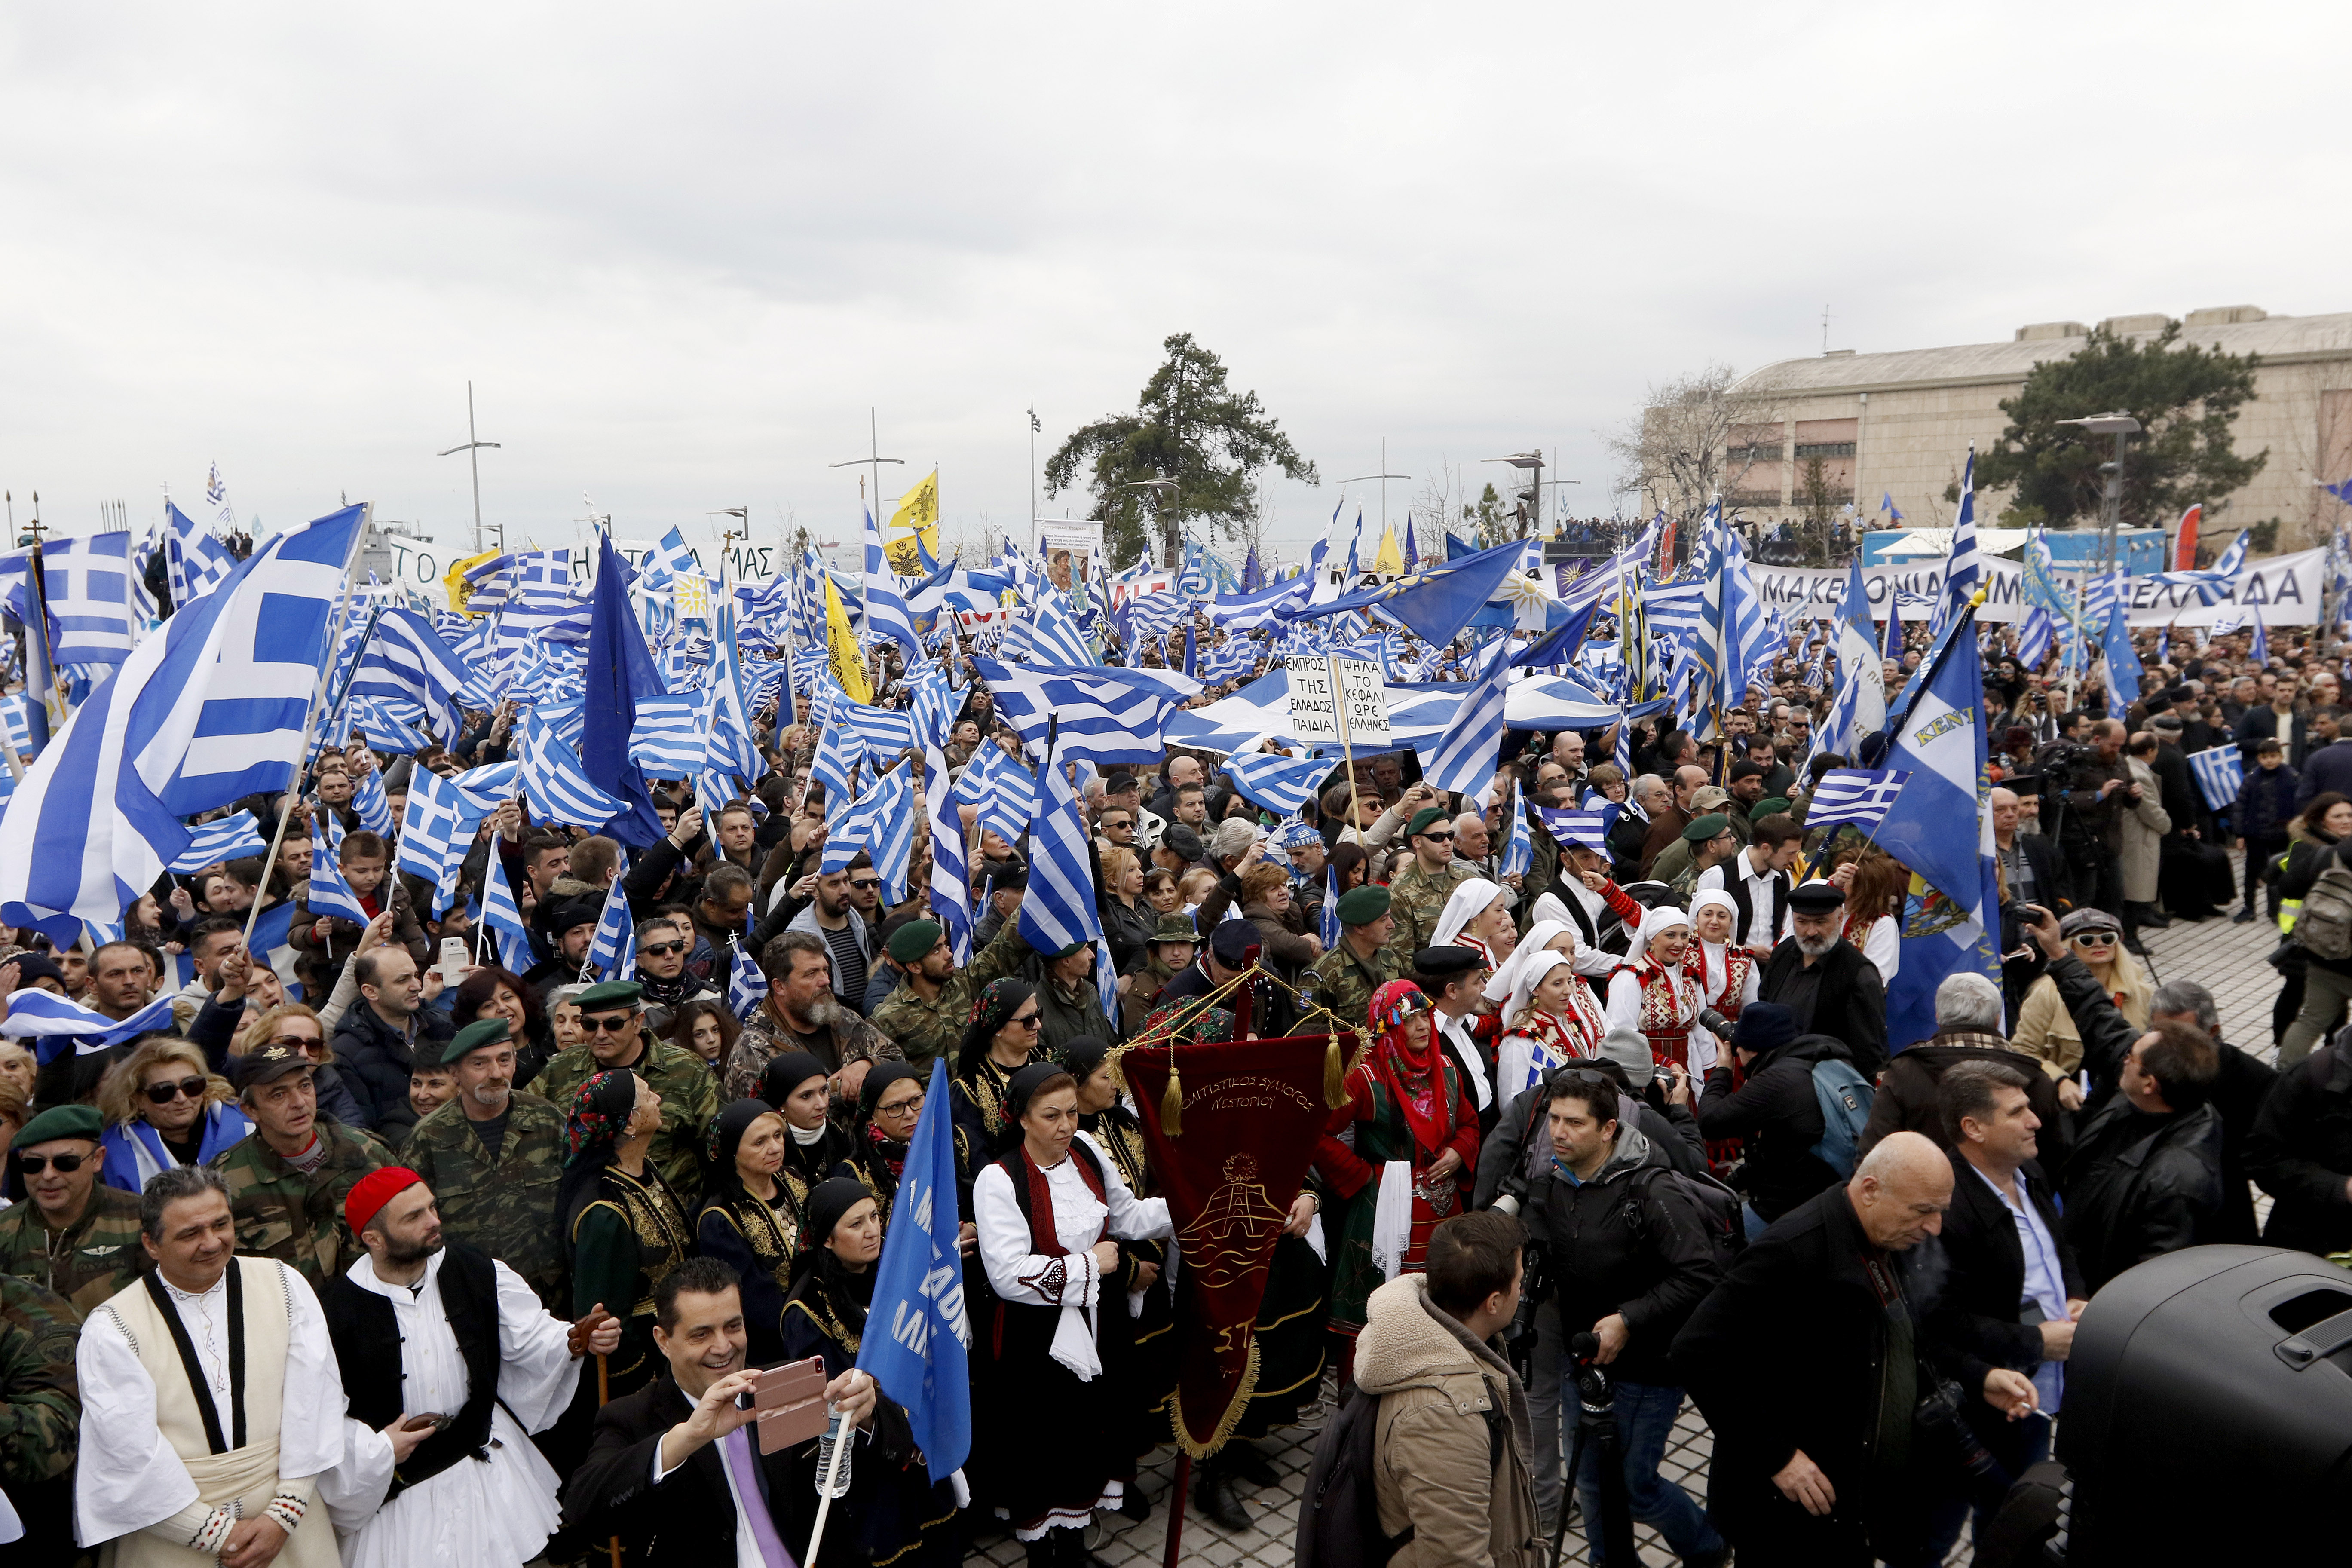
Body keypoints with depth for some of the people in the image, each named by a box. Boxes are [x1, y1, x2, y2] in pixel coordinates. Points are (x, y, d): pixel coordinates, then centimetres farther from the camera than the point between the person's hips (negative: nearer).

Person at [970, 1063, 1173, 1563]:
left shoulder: (1087, 1152, -2)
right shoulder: (1000, 1181, -20)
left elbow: (1129, 1216, 11)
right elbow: (1008, 1274, -28)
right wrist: (1088, 1265, -20)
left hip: (1092, 1324, 5)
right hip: (1034, 1340, -5)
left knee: (1088, 1430, 16)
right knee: (1039, 1444, 7)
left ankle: (1073, 1538, 38)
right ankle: (1038, 1545, 31)